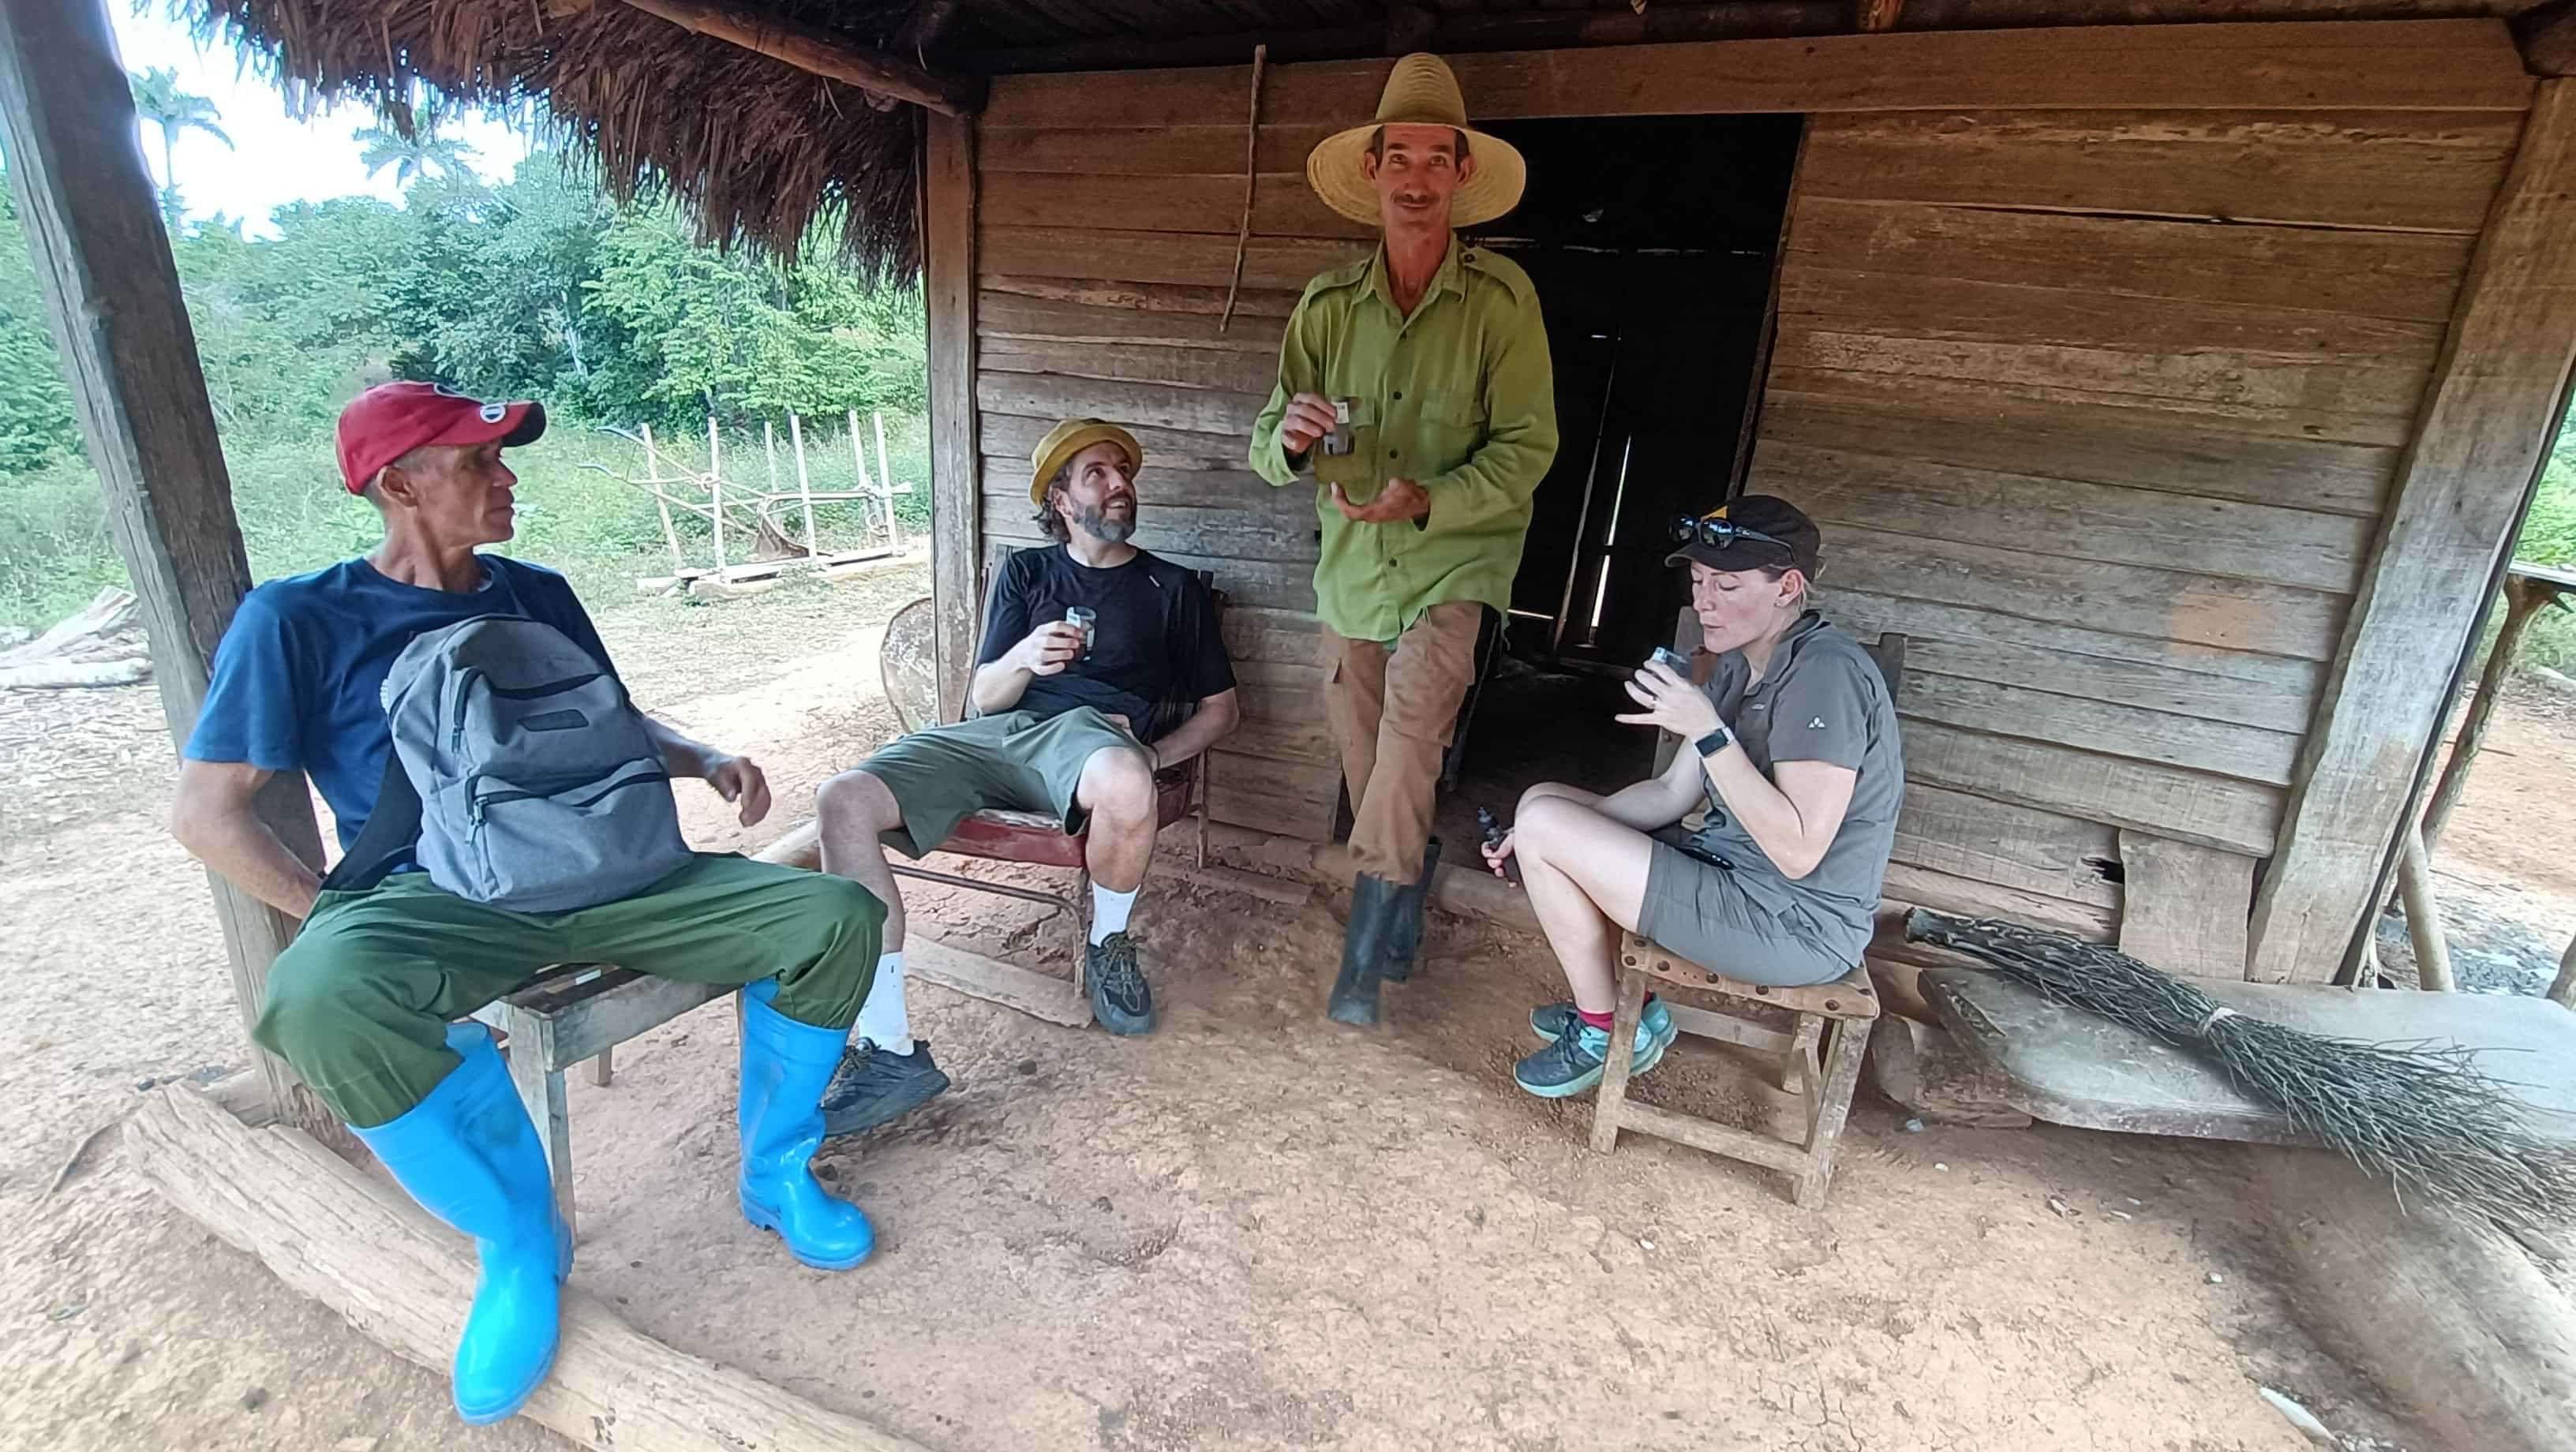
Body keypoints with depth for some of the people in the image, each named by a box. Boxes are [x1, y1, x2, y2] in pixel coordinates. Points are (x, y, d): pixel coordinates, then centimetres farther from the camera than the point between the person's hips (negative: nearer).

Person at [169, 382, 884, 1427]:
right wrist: (339, 921, -10)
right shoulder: (299, 619, 0)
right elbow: (207, 811, 0)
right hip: (437, 902, -3)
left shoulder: (537, 595, 13)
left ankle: (775, 1172, 5)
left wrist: (707, 760, 1)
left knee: (837, 916, -17)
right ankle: (519, 1242, -13)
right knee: (321, 999, -40)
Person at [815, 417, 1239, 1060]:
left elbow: (1220, 707, 17)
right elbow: (983, 698, 15)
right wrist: (1022, 658, -9)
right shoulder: (1025, 573, 22)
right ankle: (893, 1050, -22)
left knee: (1126, 787, -41)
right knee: (843, 801, -24)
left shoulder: (1174, 587, 18)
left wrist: (1153, 755, -2)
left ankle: (1108, 946, -7)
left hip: (1088, 734, -2)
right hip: (993, 736, 3)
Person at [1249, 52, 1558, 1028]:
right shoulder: (1326, 307, 0)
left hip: (1453, 560, -3)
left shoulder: (1501, 298, -8)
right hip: (1350, 569, 4)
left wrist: (1426, 501, -25)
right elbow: (1268, 454, 0)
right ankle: (1403, 926, 34)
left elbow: (1526, 445, -10)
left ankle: (1365, 953, -7)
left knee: (1409, 738, -23)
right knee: (1372, 774, 11)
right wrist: (1291, 437, -24)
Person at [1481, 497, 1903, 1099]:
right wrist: (1546, 834, -2)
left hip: (1795, 928, -10)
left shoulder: (1824, 673, -22)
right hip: (1733, 871, 10)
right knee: (1542, 805, 11)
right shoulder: (1739, 665, 7)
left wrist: (1707, 731, -28)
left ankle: (1606, 1031, 5)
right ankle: (1626, 1004, 16)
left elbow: (1798, 852, -27)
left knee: (1544, 826, -15)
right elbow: (1672, 794, 8)